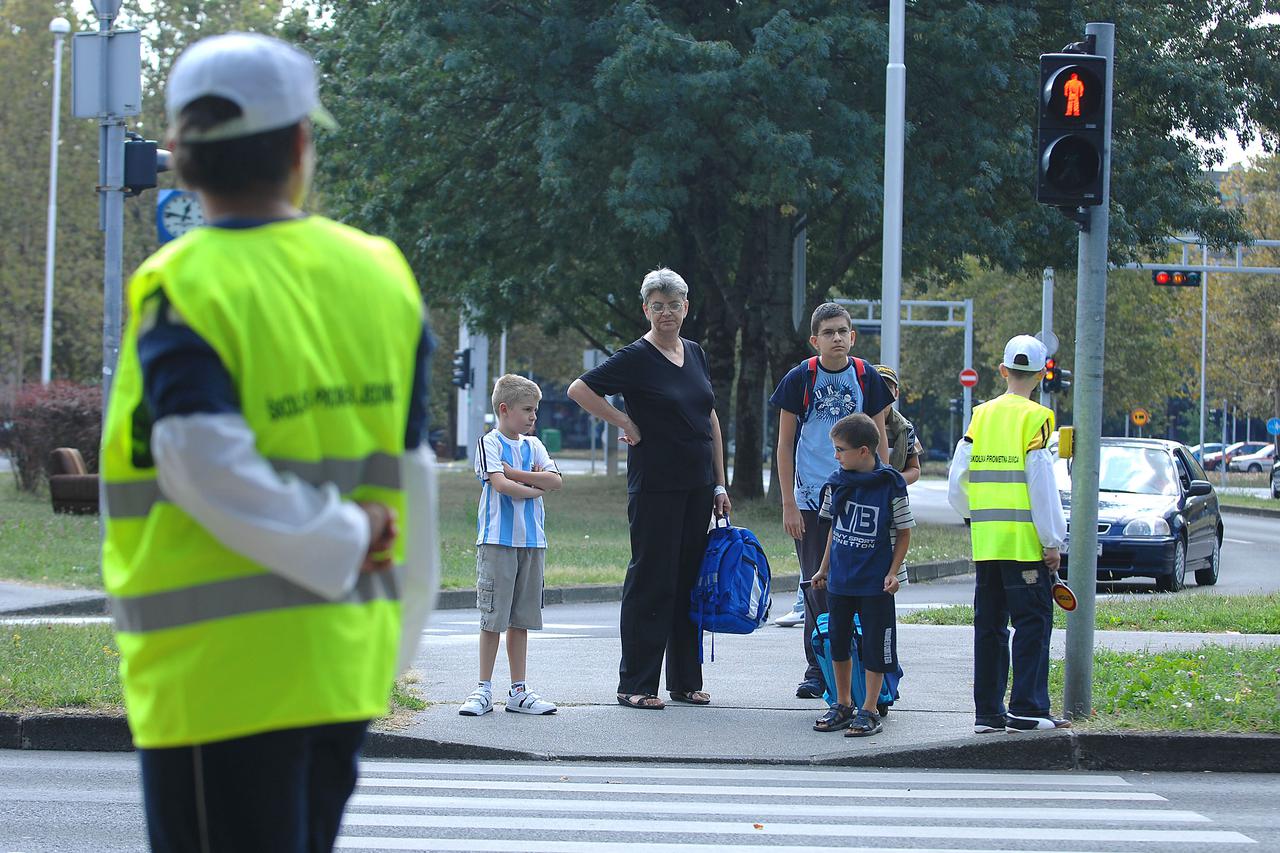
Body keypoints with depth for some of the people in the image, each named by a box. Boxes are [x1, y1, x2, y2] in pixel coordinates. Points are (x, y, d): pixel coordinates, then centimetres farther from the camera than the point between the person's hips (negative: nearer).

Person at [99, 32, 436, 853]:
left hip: (219, 674, -5)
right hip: (348, 660, 5)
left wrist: (345, 544, -12)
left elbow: (206, 464, -24)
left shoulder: (184, 290, -11)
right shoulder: (380, 276, 4)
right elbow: (410, 475, 8)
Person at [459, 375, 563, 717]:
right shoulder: (490, 443, -3)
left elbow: (555, 480, 0)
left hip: (531, 541, 5)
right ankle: (484, 689, 3)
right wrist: (534, 487, -3)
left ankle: (518, 691, 12)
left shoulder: (533, 445, 14)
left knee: (521, 619, 8)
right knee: (493, 618, -4)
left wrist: (514, 473, -9)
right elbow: (500, 484, -16)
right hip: (497, 541, -5)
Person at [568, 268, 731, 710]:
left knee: (690, 581, 10)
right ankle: (634, 685, 1)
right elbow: (579, 390, -11)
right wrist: (624, 423, -10)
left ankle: (685, 680, 17)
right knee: (651, 582, -4)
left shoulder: (696, 354, 11)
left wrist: (719, 483, 14)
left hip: (697, 488, 6)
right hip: (655, 487, -6)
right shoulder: (636, 357, -8)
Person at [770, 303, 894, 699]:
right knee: (817, 587, 1)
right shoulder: (800, 378, -2)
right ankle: (816, 669, 11)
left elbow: (879, 439, 9)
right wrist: (789, 503, -3)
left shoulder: (867, 377, 2)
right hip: (812, 499, -1)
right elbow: (785, 443, 1)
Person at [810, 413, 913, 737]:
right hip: (840, 581, 5)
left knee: (875, 648, 0)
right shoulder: (837, 483, 3)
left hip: (875, 584, -5)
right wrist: (824, 569, 17)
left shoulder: (891, 485, -10)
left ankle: (869, 711, 8)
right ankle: (842, 706, 23)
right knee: (838, 643, 11)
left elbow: (904, 533, -3)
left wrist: (893, 573, -9)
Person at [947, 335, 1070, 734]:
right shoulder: (1035, 418, -8)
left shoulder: (981, 416, 8)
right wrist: (1052, 541, -8)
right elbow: (1042, 484, -12)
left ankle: (987, 711, 11)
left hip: (985, 538, 6)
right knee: (1032, 622, -2)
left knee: (989, 624, 10)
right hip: (1025, 540, -6)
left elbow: (957, 486, 8)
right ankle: (1026, 708, -7)